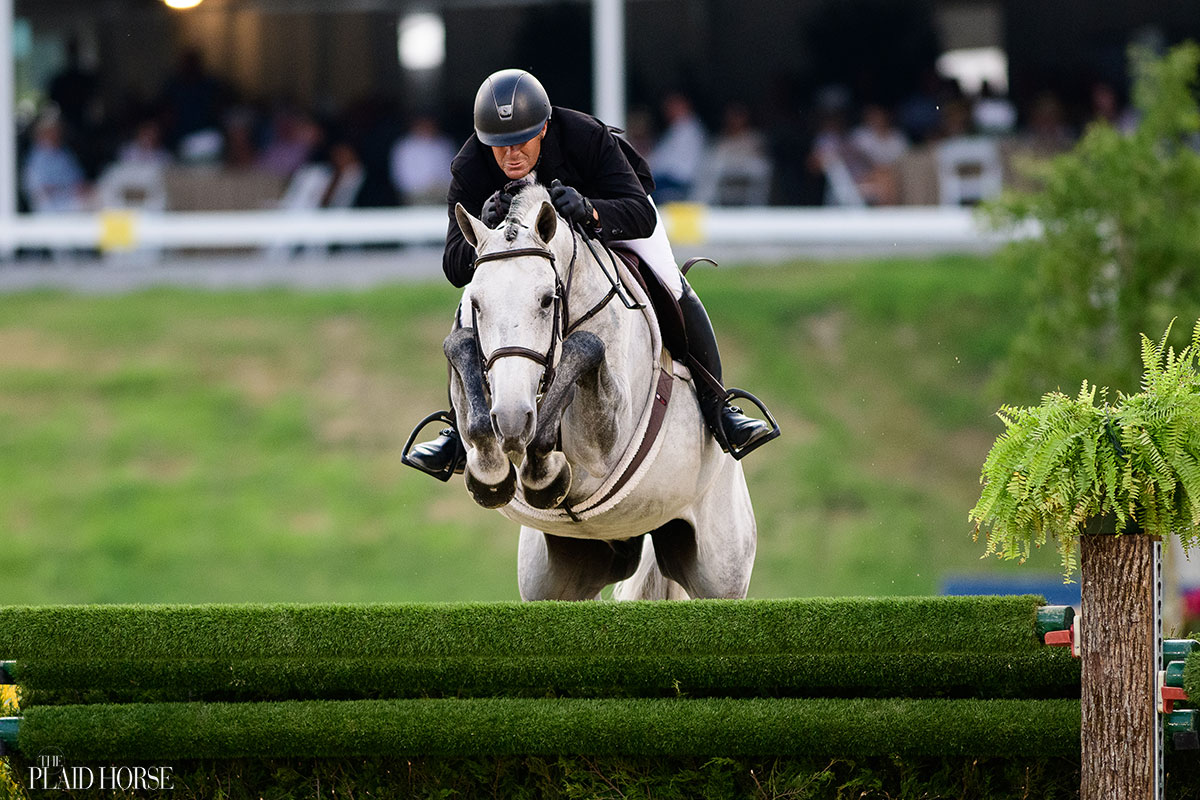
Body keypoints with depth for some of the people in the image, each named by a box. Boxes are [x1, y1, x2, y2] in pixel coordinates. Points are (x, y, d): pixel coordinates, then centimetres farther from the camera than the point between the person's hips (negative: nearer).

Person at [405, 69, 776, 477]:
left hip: (607, 205, -1)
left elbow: (641, 214, -45)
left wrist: (589, 212, -66)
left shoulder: (587, 137, -41)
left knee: (673, 291, -16)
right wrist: (485, 229, -58)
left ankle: (715, 407, 4)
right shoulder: (470, 169, -34)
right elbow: (455, 267, -36)